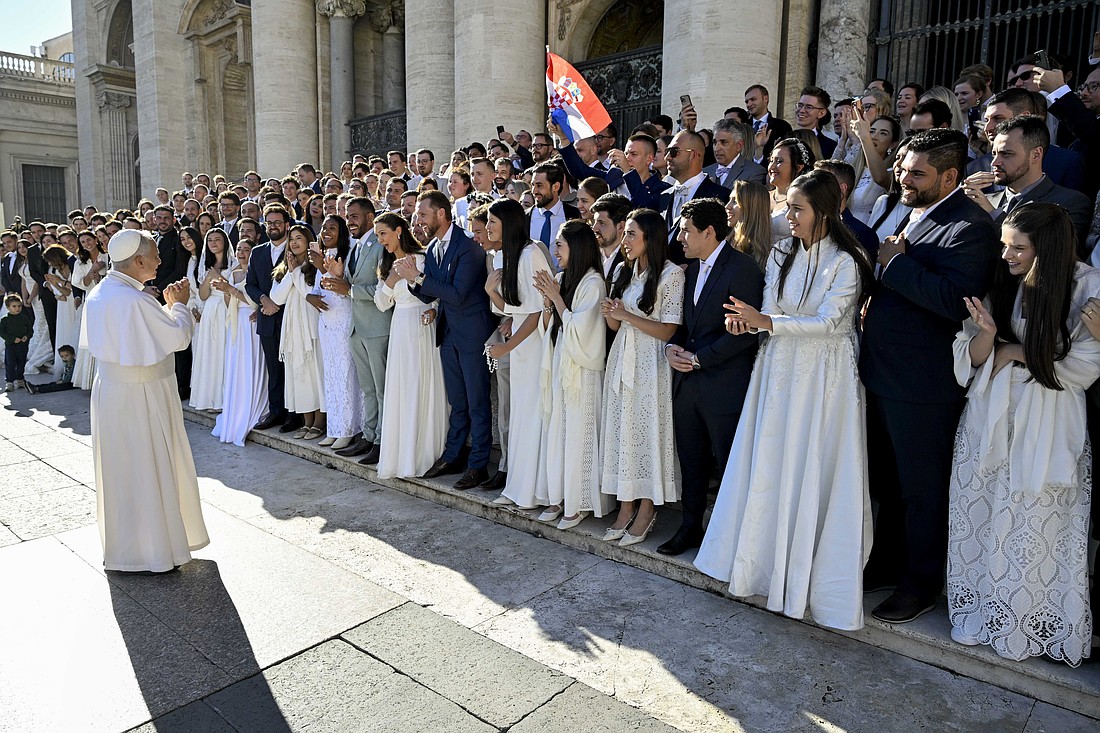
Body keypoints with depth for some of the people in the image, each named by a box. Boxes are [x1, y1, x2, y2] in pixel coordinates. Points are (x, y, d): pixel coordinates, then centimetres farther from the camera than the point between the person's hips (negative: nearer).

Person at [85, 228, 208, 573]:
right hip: (141, 396, -9)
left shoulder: (99, 294, 5)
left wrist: (166, 306, 9)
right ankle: (147, 551, 16)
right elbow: (178, 337, -18)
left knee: (121, 467, 20)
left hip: (110, 388, 10)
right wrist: (179, 305, -2)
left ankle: (122, 542, 36)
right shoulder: (134, 300, -25)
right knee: (148, 469, 3)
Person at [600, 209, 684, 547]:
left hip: (650, 363, -6)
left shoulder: (671, 274, -9)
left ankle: (646, 510, 15)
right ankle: (626, 506, 19)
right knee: (621, 430, 8)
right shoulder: (623, 271, 11)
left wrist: (627, 315, -14)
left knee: (647, 430, 1)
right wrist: (610, 315, -7)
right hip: (622, 359, 6)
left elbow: (667, 330, -12)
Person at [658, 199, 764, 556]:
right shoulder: (693, 268, 14)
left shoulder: (742, 268, -12)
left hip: (724, 385, -8)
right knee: (691, 463, 16)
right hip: (687, 381, 8)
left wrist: (698, 359, -15)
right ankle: (690, 527, 30)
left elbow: (744, 332, -18)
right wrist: (672, 346, 0)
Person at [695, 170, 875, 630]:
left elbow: (827, 322, -18)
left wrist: (767, 322, -27)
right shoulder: (782, 255, 8)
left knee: (816, 470, 1)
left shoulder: (846, 262, -10)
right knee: (770, 466, 9)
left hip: (825, 374, -5)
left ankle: (813, 576, 16)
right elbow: (770, 312, 4)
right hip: (781, 368, 6)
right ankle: (768, 561, 24)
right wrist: (748, 322, -18)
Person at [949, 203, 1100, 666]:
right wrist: (987, 333, -19)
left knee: (1036, 527, 6)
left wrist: (1016, 354, -8)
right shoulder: (998, 284, -1)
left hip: (1047, 424, -3)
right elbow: (971, 358, 0)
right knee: (981, 515, 9)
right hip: (990, 416, 3)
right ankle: (980, 608, 26)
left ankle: (1030, 621, 25)